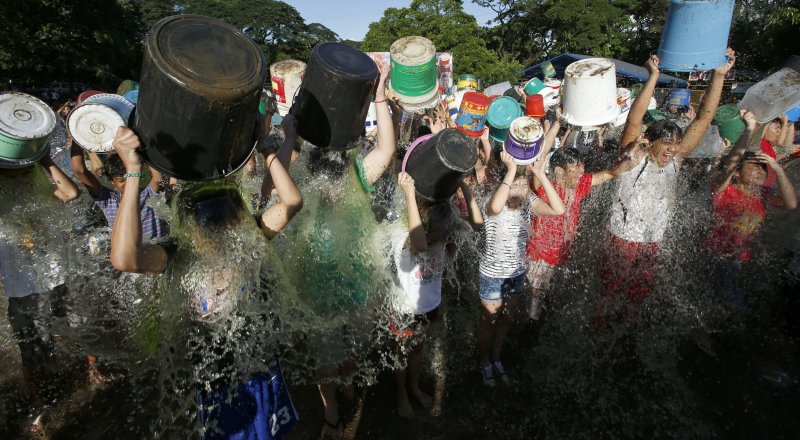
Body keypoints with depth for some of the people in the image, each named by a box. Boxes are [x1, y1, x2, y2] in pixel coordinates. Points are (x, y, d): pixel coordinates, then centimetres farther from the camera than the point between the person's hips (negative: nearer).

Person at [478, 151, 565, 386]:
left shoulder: (528, 203, -8)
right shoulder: (493, 206, -23)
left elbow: (558, 209, -23)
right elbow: (495, 207, -49)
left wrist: (541, 174, -29)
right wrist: (511, 170, -45)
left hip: (517, 274, 5)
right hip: (493, 275, -5)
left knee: (507, 319, 21)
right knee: (488, 320, 14)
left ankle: (496, 358, 45)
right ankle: (485, 363, 38)